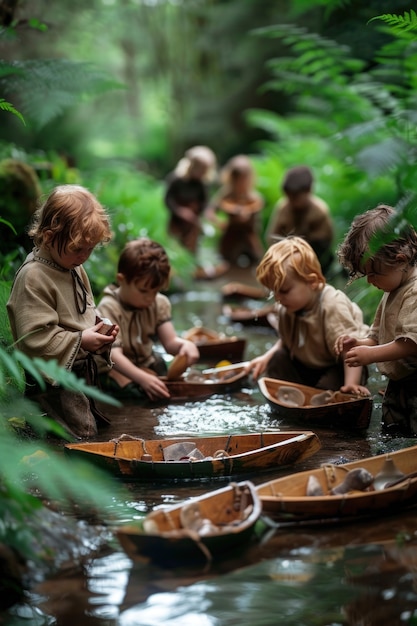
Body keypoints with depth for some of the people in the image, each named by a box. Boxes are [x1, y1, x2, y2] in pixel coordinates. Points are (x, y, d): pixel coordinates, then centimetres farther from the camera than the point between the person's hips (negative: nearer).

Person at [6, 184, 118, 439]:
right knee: (83, 436, -7)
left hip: (83, 370, 9)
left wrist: (99, 328, 0)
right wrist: (81, 340, -24)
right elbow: (34, 338, -25)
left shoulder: (75, 269, 8)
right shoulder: (33, 277, -21)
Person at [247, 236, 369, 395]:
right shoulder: (284, 310, -7)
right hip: (306, 367, 7)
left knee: (328, 387, -32)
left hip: (336, 369, -7)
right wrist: (267, 357, -4)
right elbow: (286, 342, 13)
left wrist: (351, 384, -41)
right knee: (277, 360, -11)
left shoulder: (333, 306, -29)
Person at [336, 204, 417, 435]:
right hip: (398, 384, 10)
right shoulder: (391, 292, 14)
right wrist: (360, 343, 1)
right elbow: (379, 336, 21)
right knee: (391, 433, 17)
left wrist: (371, 354, -23)